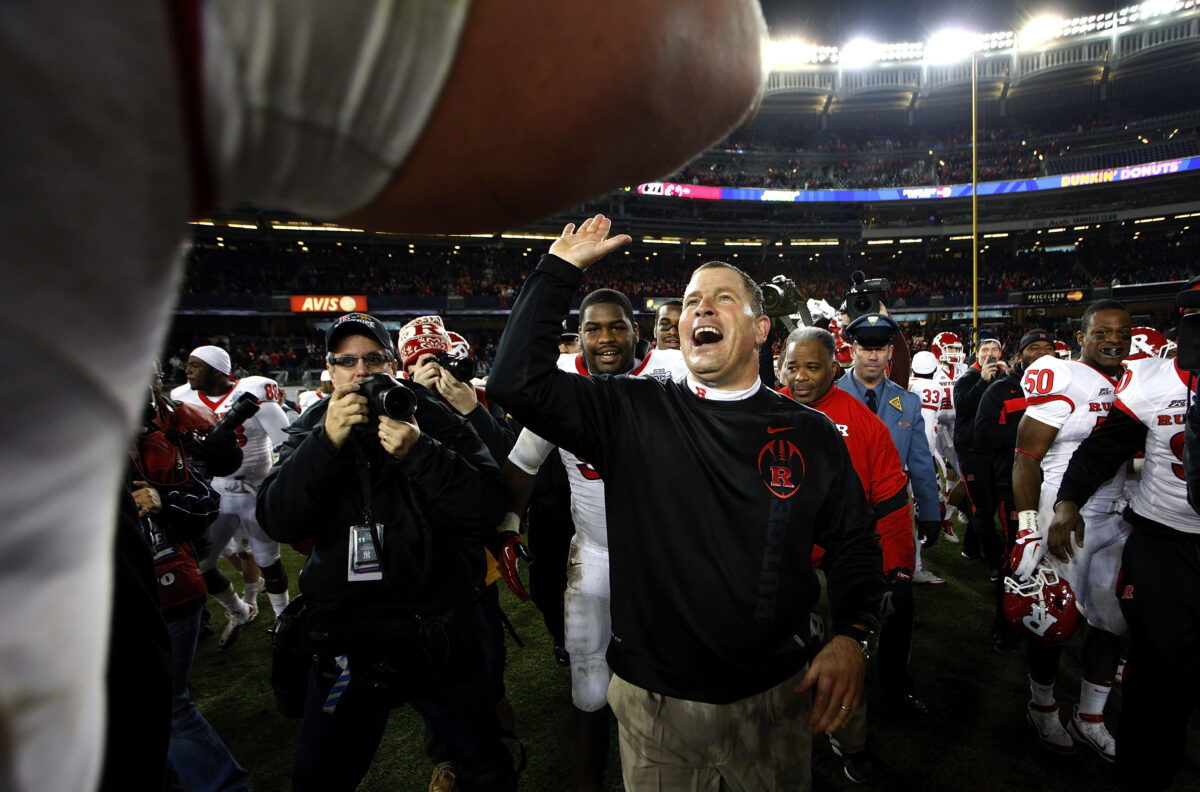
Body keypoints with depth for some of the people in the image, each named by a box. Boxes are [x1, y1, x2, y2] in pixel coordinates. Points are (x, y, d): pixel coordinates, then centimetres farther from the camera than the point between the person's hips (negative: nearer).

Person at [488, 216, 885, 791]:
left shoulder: (810, 434, -2)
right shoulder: (631, 414, -6)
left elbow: (852, 543, 4)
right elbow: (517, 378, -14)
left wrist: (852, 635, -12)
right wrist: (560, 269, -12)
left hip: (775, 694, 1)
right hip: (653, 698, 0)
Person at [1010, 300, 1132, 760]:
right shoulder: (1060, 380, -12)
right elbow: (1026, 459, -14)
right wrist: (1027, 528, -17)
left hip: (1117, 519, 7)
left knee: (1112, 621, 11)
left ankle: (1090, 719, 28)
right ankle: (1041, 707, 25)